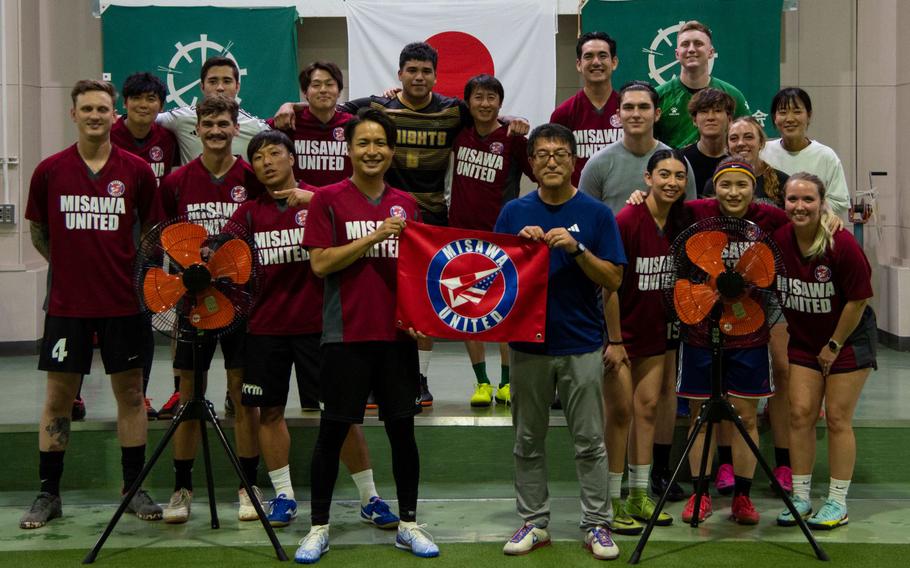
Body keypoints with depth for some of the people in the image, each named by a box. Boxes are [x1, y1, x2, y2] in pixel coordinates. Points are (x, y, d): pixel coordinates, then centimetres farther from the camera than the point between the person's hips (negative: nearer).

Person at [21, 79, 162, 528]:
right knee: (58, 397, 5)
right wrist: (72, 265, 5)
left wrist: (133, 268, 2)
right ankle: (48, 494, 16)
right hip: (67, 303, 0)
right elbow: (38, 233, 10)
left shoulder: (137, 171, 0)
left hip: (123, 302, 0)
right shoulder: (49, 171, 1)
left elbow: (152, 230, 10)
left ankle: (134, 489, 18)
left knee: (130, 393, 6)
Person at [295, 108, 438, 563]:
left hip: (397, 333, 4)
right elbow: (320, 263, -10)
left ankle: (408, 524, 21)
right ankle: (319, 527, 16)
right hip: (347, 333, -4)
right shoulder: (328, 199, -2)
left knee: (402, 427, 9)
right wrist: (374, 236, -17)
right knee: (334, 428, 3)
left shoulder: (406, 205, 10)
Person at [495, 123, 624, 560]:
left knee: (590, 442, 2)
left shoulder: (595, 213, -1)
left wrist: (576, 249, -19)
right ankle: (534, 522, 20)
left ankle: (597, 525, 11)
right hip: (528, 342, 2)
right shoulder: (514, 213, 5)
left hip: (580, 345, -2)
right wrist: (520, 245, -13)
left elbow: (613, 279, -5)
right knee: (528, 442, 9)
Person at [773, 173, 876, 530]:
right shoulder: (777, 240, -11)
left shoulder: (842, 244, -22)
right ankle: (800, 497, 12)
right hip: (804, 339, 4)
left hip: (848, 338, -4)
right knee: (800, 413, 1)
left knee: (837, 418, -1)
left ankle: (837, 503, 9)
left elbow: (858, 300, -15)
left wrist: (834, 345, -9)